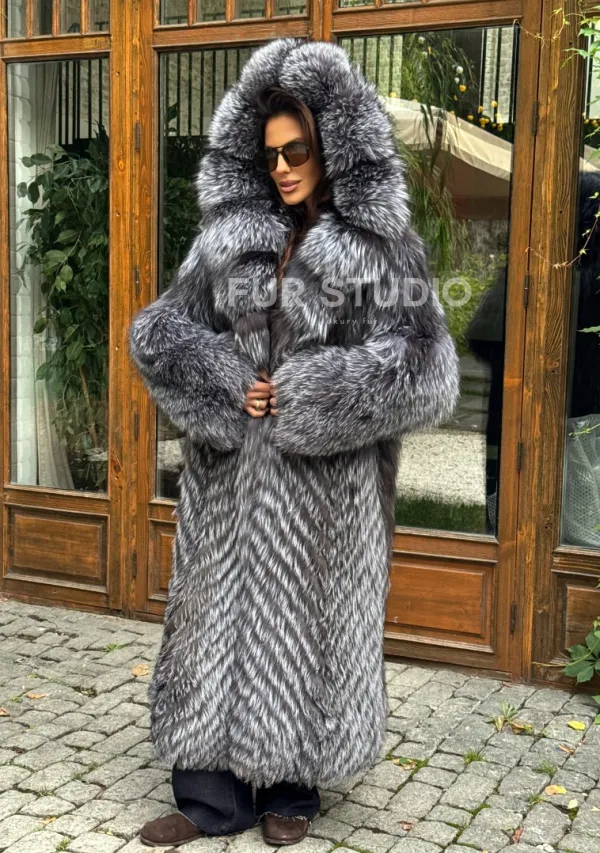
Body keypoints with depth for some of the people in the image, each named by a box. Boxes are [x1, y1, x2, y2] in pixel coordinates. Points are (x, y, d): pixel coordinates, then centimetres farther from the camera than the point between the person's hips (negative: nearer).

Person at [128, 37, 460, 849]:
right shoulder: (229, 236, 7)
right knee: (220, 613, 6)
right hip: (231, 476, 4)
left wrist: (309, 397, -15)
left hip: (325, 481, -3)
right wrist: (224, 384, -8)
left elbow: (425, 371, -11)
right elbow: (157, 327, 8)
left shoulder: (382, 249, -4)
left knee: (306, 620, 5)